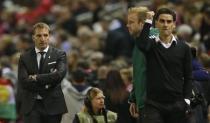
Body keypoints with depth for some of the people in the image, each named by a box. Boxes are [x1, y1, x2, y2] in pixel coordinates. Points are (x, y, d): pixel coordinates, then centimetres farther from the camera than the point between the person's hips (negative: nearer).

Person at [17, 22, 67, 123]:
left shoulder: (59, 55, 4)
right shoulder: (25, 57, 7)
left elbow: (60, 74, -13)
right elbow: (23, 82, -5)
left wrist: (37, 78, -11)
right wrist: (46, 83, -10)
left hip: (52, 105, 0)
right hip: (31, 107, 0)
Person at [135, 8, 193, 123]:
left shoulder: (183, 48, 6)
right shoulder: (151, 44, 4)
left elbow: (188, 77, 8)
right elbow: (141, 44, -22)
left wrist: (186, 100, -3)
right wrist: (148, 21, -14)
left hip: (176, 104, 1)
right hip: (153, 104, -1)